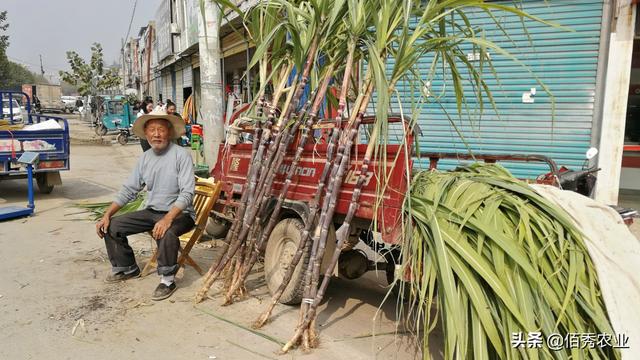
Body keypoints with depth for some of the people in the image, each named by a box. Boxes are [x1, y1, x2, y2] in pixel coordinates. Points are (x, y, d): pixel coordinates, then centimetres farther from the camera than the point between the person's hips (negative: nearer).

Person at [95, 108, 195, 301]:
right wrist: (107, 215, 0)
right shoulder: (145, 158, 7)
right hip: (151, 211, 7)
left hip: (178, 213, -7)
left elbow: (187, 193, -21)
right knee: (111, 227, -2)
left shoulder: (181, 155, -13)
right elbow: (128, 190, 10)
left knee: (166, 233, -37)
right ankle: (126, 267, 21)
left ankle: (167, 279, -14)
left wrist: (167, 219, -33)